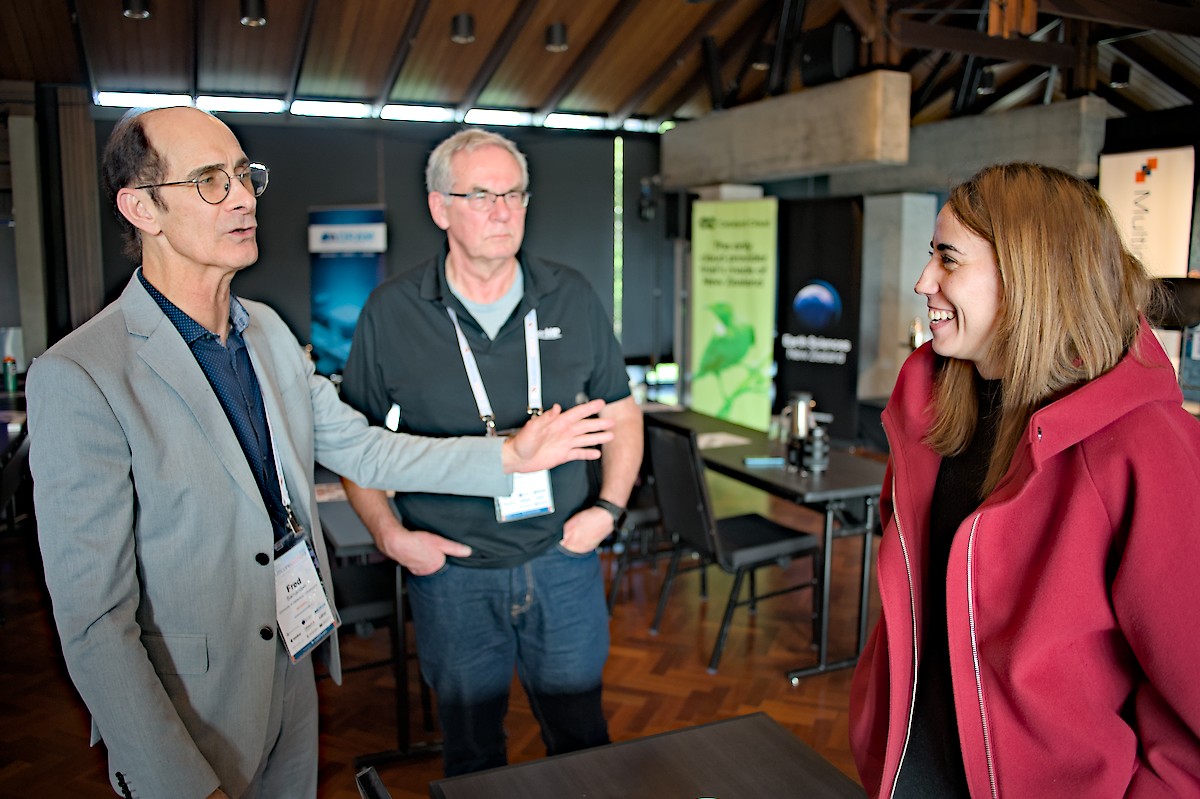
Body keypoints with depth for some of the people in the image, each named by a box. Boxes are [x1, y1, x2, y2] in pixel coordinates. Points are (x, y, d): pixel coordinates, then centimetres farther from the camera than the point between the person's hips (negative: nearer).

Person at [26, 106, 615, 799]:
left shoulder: (269, 331, 2)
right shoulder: (78, 378, -22)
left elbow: (362, 448, 5)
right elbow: (93, 619, -22)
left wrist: (509, 456, -2)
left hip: (292, 676, 6)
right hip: (188, 718, -6)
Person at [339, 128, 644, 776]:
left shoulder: (571, 298, -1)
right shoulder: (391, 312, -6)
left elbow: (620, 413, 8)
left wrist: (609, 507, -3)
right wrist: (389, 534, -9)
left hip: (563, 562, 2)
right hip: (450, 573, -1)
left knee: (581, 741, 18)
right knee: (471, 752, 18)